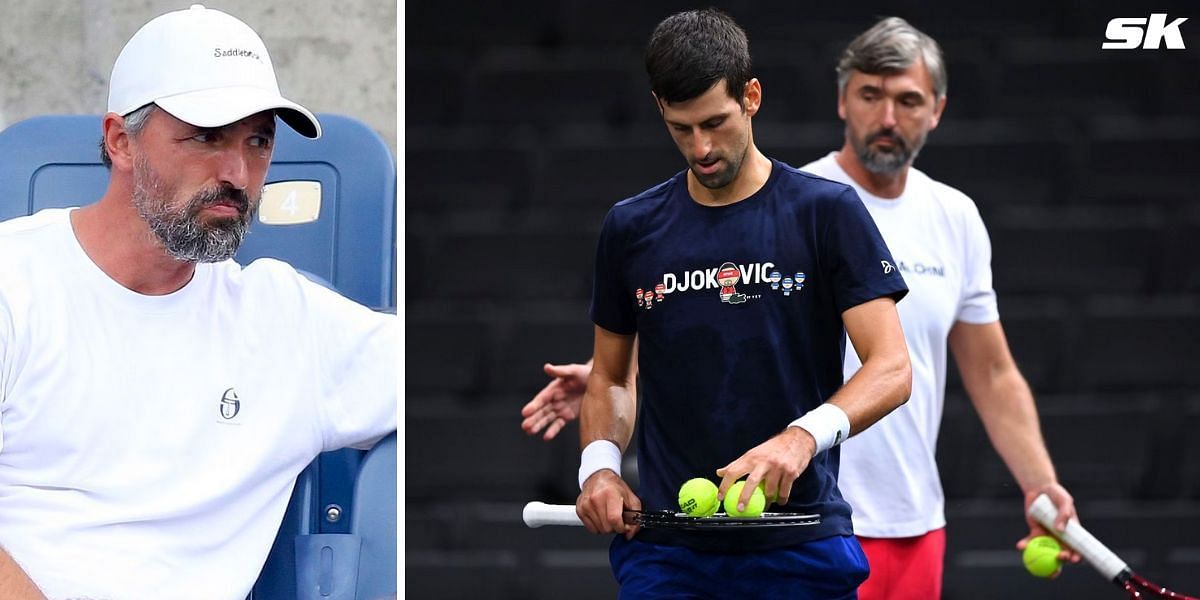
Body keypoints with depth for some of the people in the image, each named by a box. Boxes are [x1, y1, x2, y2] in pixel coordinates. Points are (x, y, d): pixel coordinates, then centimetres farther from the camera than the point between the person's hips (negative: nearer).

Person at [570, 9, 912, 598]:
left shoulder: (828, 212, -2)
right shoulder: (630, 228, 8)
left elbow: (890, 368, -9)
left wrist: (804, 436, -27)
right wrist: (599, 463, -2)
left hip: (799, 549, -2)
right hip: (663, 550, 2)